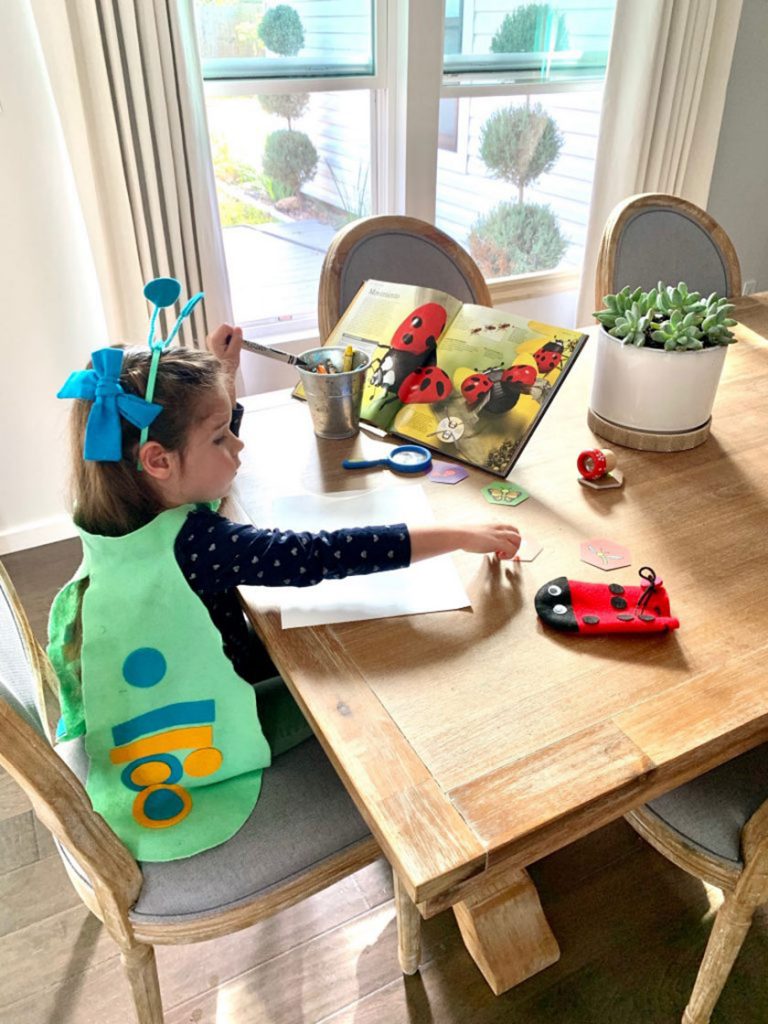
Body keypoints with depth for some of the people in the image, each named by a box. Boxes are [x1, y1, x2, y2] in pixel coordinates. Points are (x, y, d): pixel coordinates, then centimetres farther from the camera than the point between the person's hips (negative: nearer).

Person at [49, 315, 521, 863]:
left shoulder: (119, 511, -10)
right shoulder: (195, 543, -35)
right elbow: (325, 555, -37)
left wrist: (222, 373, 2)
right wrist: (462, 535, -32)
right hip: (193, 758, -8)